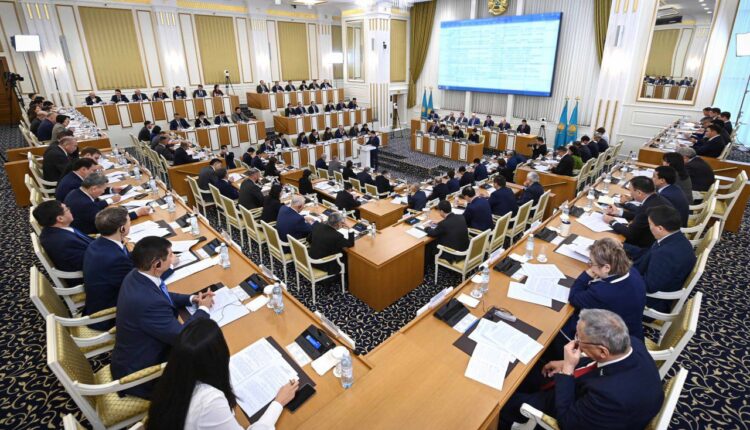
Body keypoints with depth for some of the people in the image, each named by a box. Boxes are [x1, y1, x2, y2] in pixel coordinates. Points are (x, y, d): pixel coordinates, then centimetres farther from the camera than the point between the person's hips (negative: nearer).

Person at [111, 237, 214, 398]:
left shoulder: (136, 276, -10)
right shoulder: (147, 302, -37)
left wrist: (191, 299, -2)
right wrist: (203, 309, -12)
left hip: (134, 356, 8)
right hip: (137, 374, -8)